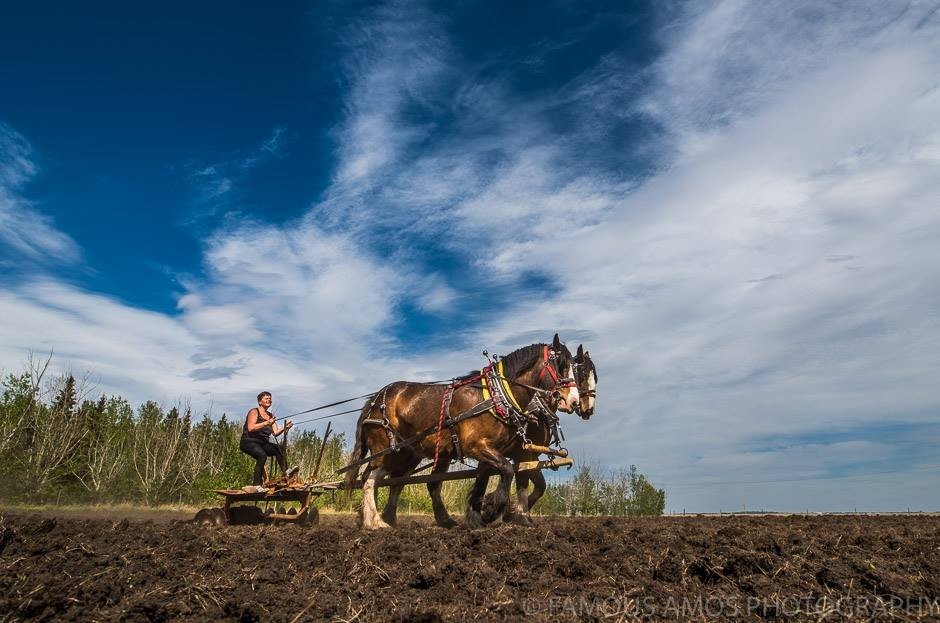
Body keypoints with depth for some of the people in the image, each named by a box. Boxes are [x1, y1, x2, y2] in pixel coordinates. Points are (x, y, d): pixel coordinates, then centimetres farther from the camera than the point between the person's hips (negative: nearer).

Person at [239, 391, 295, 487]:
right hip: (249, 442, -6)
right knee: (262, 455, -33)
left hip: (263, 443, 6)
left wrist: (284, 428, -14)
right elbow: (250, 428, -21)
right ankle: (256, 484, -29)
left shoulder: (270, 415, 15)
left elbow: (275, 433, 5)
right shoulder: (254, 412, -3)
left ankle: (286, 472, -34)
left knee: (278, 448, -21)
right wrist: (267, 423, -28)